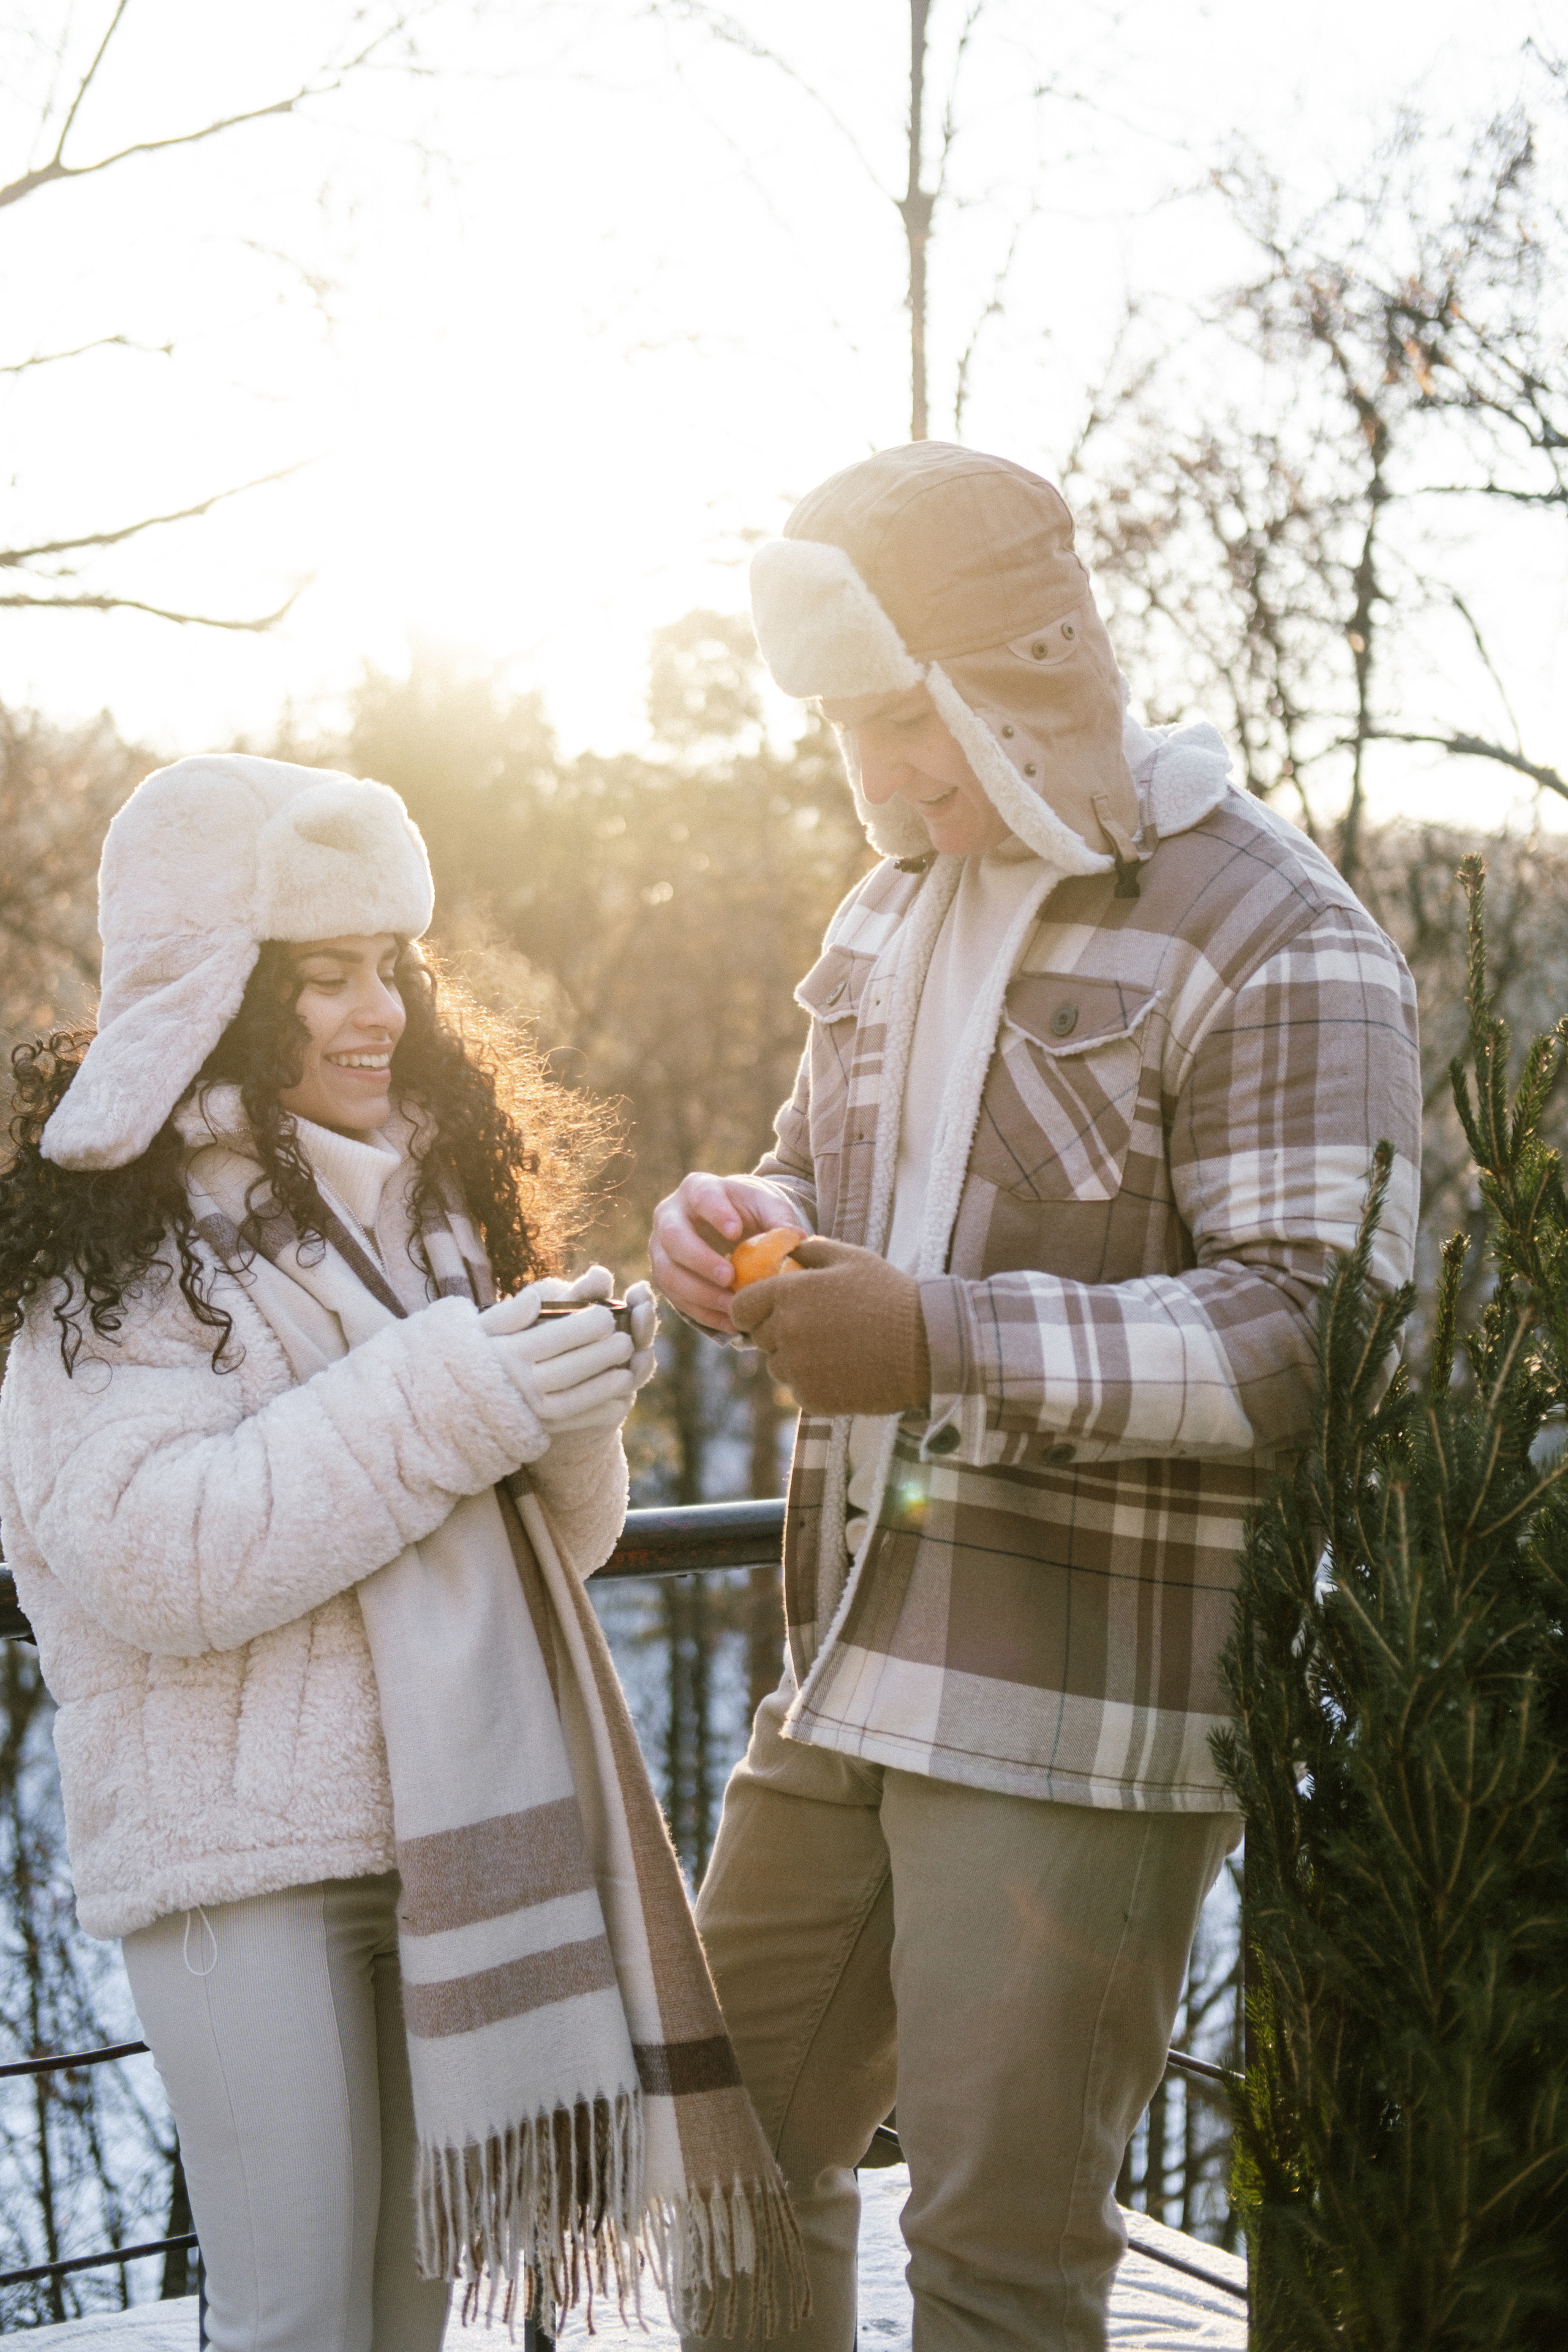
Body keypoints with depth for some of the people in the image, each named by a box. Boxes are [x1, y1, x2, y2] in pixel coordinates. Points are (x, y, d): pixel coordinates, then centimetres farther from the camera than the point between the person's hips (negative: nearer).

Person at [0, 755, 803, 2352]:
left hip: (448, 1830, 6)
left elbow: (548, 1541, 16)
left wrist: (574, 1406, -6)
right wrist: (445, 1398, -22)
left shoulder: (425, 1201, 14)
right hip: (246, 1844, -6)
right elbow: (152, 1562, -21)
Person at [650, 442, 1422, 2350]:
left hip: (1083, 1711, -7)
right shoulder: (892, 912, 15)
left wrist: (951, 1342, -27)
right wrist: (739, 1224, 2)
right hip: (845, 1672, 8)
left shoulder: (1274, 945, -11)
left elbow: (1321, 1335, -19)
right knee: (736, 2145, 17)